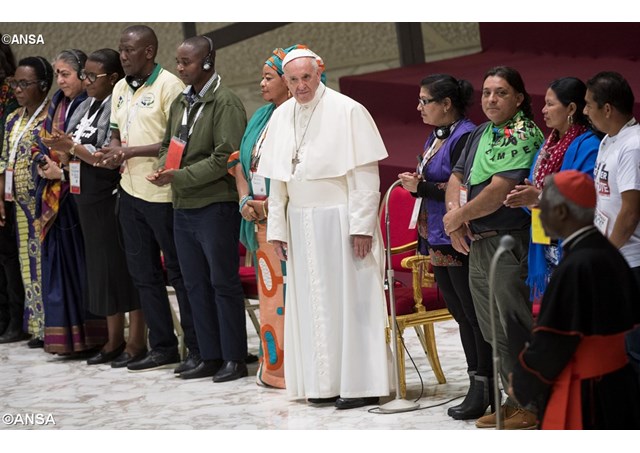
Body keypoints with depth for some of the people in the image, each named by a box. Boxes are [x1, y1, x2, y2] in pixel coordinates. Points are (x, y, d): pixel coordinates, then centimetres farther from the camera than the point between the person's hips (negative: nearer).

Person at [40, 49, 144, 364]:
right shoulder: (84, 107, 12)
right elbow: (74, 156, 16)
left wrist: (73, 147, -18)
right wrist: (64, 149, -3)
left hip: (112, 200, -8)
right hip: (88, 199, 8)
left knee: (124, 267, -1)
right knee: (101, 267, 13)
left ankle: (135, 341, 7)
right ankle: (114, 339, 22)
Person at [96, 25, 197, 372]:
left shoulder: (168, 85, -12)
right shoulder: (120, 88, 12)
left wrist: (130, 152, -19)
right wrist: (112, 153, -3)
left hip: (162, 194, -8)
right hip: (131, 192, 8)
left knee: (179, 272, 0)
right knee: (143, 272, 12)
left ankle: (197, 349, 9)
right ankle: (162, 347, 21)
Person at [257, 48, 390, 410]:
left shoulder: (346, 111, -9)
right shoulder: (281, 117, 9)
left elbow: (365, 174, -12)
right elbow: (277, 180, 13)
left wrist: (361, 226, -16)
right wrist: (277, 228, 10)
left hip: (340, 219, -6)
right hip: (301, 223, 6)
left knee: (350, 299, -2)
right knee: (312, 304, 7)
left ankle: (361, 384, 2)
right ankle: (325, 383, 14)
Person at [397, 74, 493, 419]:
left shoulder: (464, 137, -14)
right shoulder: (435, 137, 15)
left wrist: (421, 187, -16)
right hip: (438, 242, 10)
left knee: (475, 315, -3)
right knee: (460, 313, 13)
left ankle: (484, 389, 3)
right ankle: (477, 383, 20)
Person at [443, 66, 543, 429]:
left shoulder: (523, 135, -12)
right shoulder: (480, 135, 16)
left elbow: (499, 191, -19)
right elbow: (457, 177, 15)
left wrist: (459, 215, -9)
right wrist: (455, 214, -5)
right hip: (476, 245, 9)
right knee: (493, 331, 14)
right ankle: (515, 399, 24)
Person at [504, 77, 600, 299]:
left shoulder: (587, 146, -14)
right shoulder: (549, 145, 14)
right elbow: (534, 186, 18)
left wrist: (540, 198, -24)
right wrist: (527, 198, -4)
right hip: (546, 245, 8)